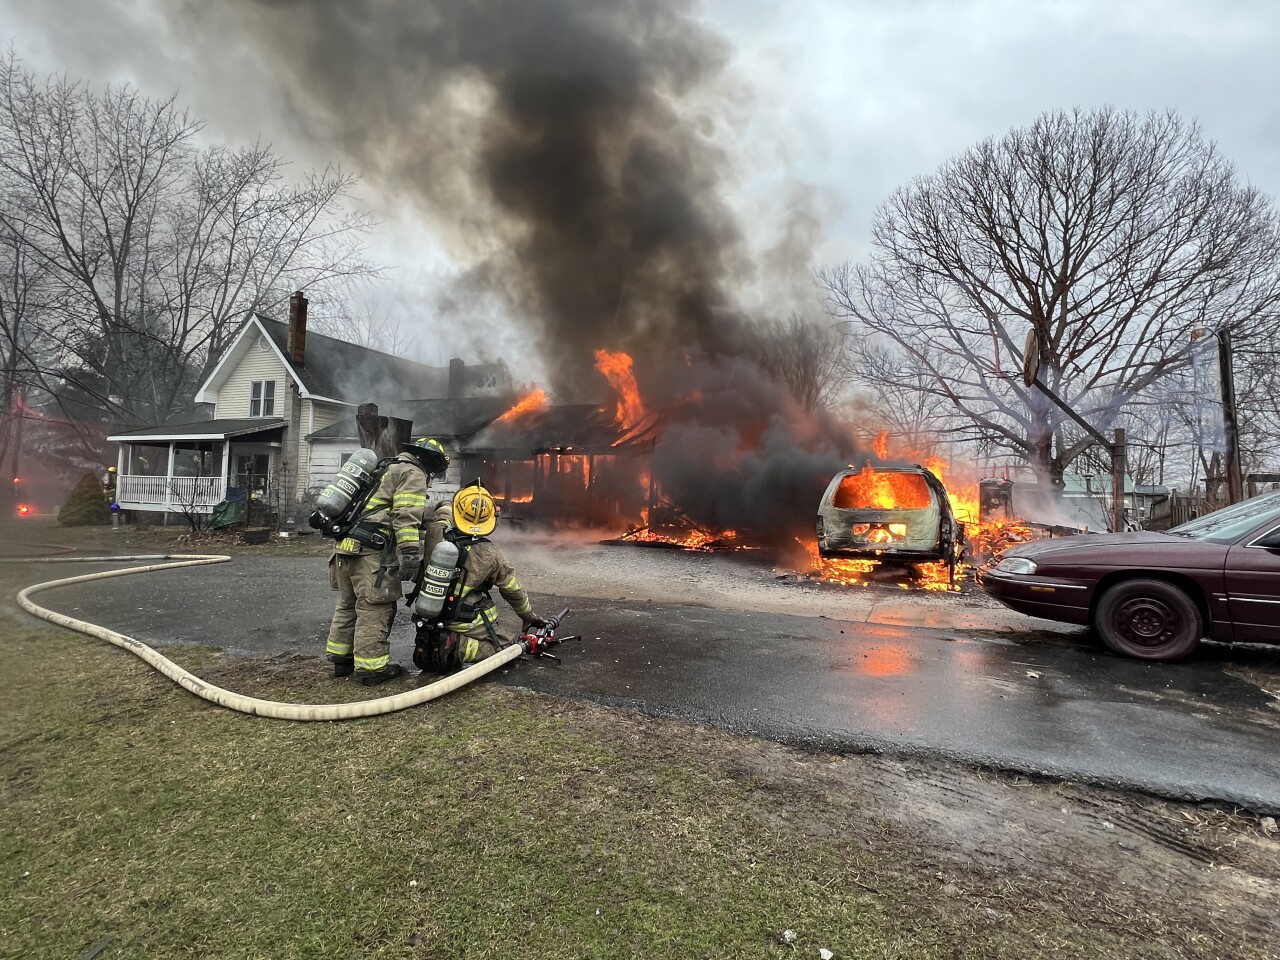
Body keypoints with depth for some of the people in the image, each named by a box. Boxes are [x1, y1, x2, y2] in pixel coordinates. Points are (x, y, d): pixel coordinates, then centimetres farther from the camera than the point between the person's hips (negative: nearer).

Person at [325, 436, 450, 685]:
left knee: (349, 604, 18)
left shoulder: (388, 470, 28)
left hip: (346, 545, 10)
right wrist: (410, 553, -23)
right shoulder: (412, 473, -2)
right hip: (370, 552, -10)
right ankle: (371, 667, 1)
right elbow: (407, 516, -17)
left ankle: (341, 658, 28)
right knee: (374, 610, -4)